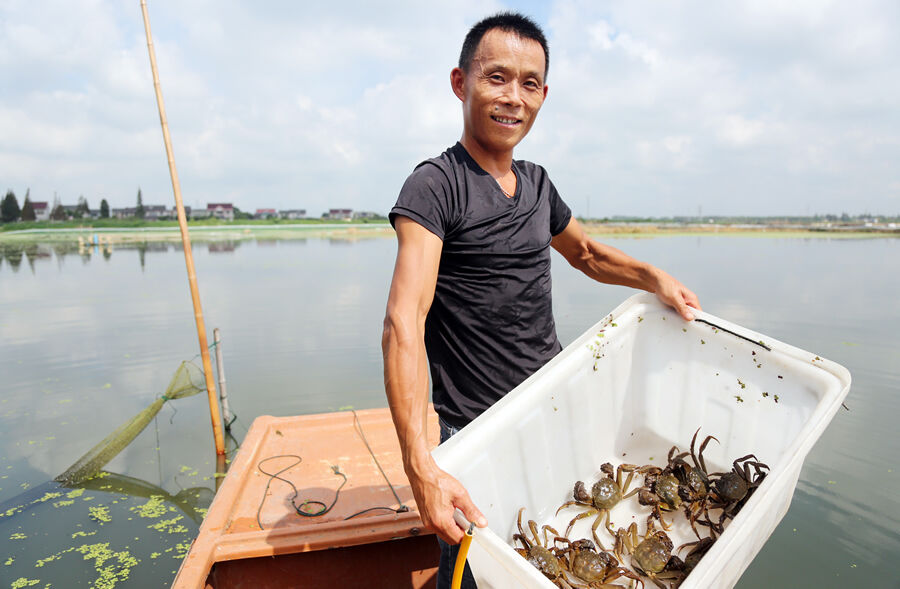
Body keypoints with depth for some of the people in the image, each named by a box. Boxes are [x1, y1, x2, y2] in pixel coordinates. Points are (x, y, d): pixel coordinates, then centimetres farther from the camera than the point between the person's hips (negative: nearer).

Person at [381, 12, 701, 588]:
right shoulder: (435, 185, -17)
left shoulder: (538, 183, 6)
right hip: (479, 434, -6)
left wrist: (653, 276, 5)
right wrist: (421, 465, -38)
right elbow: (404, 324, -28)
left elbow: (586, 253, 23)